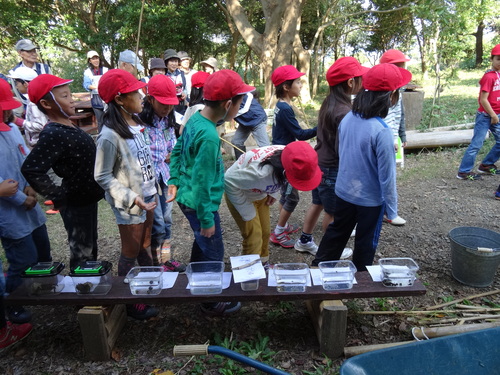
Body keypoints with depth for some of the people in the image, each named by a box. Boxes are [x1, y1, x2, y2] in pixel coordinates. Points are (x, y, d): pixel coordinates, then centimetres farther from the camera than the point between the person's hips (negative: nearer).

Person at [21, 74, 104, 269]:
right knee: (81, 255, 8)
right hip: (75, 203, -9)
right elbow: (31, 169, -33)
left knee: (90, 249, 25)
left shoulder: (68, 126, 4)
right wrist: (59, 196, -23)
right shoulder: (53, 134, -25)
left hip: (86, 198, 9)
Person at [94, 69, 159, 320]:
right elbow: (102, 177, -17)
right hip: (130, 204, -7)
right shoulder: (110, 136, -23)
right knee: (130, 254, 10)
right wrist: (132, 198, -22)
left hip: (147, 196, 7)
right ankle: (131, 303, 29)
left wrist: (152, 192, 14)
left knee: (145, 247, 22)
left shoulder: (136, 123, 0)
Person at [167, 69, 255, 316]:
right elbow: (201, 182, -26)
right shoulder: (209, 136, -29)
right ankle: (211, 303, 29)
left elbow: (177, 151, 9)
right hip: (200, 204, -9)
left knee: (201, 243, 27)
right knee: (213, 254, 9)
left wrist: (174, 181, 13)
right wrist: (206, 219, -18)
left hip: (186, 198, 9)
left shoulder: (195, 119, -1)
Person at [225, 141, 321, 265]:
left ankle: (263, 264, 35)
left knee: (265, 232, 14)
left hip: (260, 194, 7)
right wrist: (247, 212, -24)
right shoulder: (262, 172, -45)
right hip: (240, 194, -6)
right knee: (254, 237, -6)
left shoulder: (289, 156, -22)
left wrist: (274, 193, -5)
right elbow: (230, 181, -33)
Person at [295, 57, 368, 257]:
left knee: (317, 204, 22)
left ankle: (304, 241, 36)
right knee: (333, 212, 10)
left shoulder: (328, 103, 2)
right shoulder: (344, 112, -25)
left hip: (319, 163, 8)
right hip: (332, 169, -8)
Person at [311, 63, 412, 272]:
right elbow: (387, 176, -20)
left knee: (336, 232, 24)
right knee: (366, 244, 17)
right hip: (370, 199, -5)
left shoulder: (347, 119, -8)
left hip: (343, 191, 6)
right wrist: (391, 208, -7)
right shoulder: (381, 131, -27)